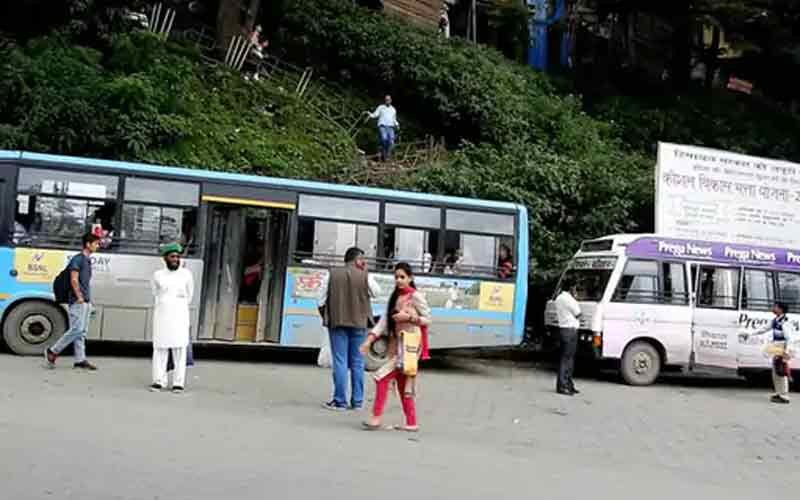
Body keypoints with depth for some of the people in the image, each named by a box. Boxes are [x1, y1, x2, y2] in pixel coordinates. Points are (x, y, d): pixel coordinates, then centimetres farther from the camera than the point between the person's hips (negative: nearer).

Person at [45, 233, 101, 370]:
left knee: (82, 331, 7)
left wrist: (88, 298, 13)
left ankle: (80, 359, 8)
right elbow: (74, 280, -14)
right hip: (78, 301, -9)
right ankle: (53, 351, 1)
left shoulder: (88, 260, 17)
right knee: (77, 329, -11)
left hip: (86, 301, 9)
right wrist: (79, 297, -15)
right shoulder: (78, 259, -8)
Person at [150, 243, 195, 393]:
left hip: (180, 315, -1)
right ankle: (159, 381, 7)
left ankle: (179, 382, -2)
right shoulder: (158, 275, 4)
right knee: (160, 348, 0)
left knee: (179, 348, -4)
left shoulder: (186, 274, 2)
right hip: (161, 315, 1)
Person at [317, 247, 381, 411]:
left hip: (337, 323, 0)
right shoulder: (365, 276, -5)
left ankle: (340, 401, 3)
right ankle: (357, 401, 14)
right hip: (359, 324, 0)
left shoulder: (332, 274, -3)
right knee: (357, 363, 9)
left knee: (340, 362, 2)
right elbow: (376, 292, 12)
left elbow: (321, 300, -3)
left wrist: (326, 317, 11)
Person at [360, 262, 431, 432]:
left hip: (409, 344, -8)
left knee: (382, 377, -15)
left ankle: (376, 417, -9)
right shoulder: (395, 297, 13)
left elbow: (427, 319, -4)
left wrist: (409, 317, -18)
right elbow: (384, 321, 6)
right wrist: (369, 339, -4)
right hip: (396, 344, 8)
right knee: (402, 385, 10)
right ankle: (411, 423, 17)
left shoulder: (416, 296, -6)